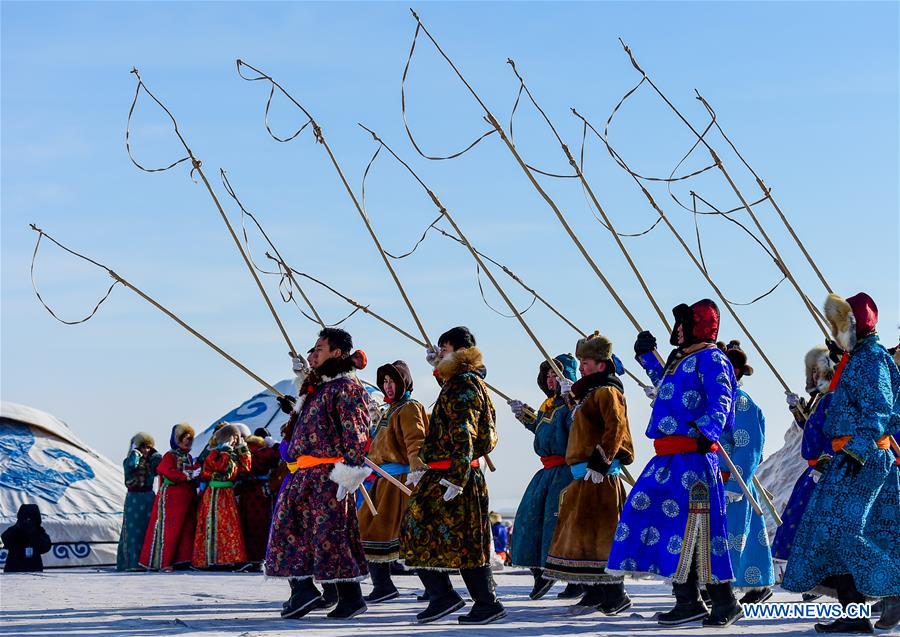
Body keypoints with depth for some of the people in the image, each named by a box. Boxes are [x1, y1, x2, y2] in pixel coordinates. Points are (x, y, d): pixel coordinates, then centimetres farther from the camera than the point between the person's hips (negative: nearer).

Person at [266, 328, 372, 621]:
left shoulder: (347, 388, -9)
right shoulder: (317, 387, 21)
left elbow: (355, 434, -16)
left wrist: (349, 470, -22)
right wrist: (295, 409, 21)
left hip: (328, 474, -10)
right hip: (304, 474, 10)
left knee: (330, 534, -8)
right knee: (288, 529, 6)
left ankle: (350, 596, 0)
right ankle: (303, 590, 7)